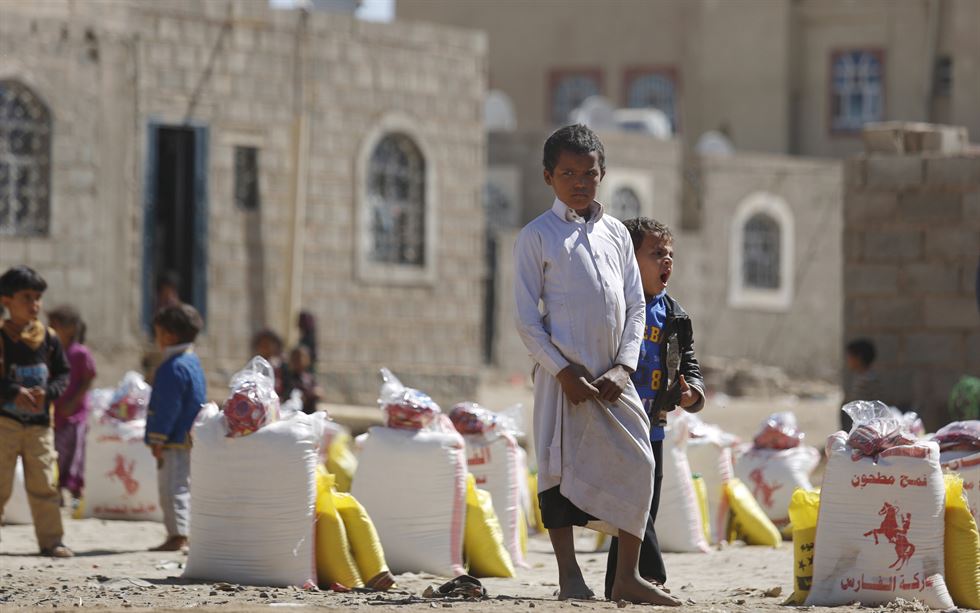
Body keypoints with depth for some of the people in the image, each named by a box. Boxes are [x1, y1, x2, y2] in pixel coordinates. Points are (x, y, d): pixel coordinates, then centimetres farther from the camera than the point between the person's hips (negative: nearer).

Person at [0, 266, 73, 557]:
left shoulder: (48, 339, 5)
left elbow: (63, 374, 9)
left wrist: (47, 392, -10)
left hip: (39, 422, 3)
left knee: (44, 484, 5)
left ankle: (51, 540, 12)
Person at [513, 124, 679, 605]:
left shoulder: (616, 233, 12)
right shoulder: (537, 236, -1)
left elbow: (635, 306, 12)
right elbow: (526, 317, -4)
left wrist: (624, 366, -2)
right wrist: (563, 372, -13)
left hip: (613, 377, 4)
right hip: (564, 375, -4)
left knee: (637, 466, 0)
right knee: (562, 468, -3)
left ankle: (628, 576, 8)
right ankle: (569, 577, 4)